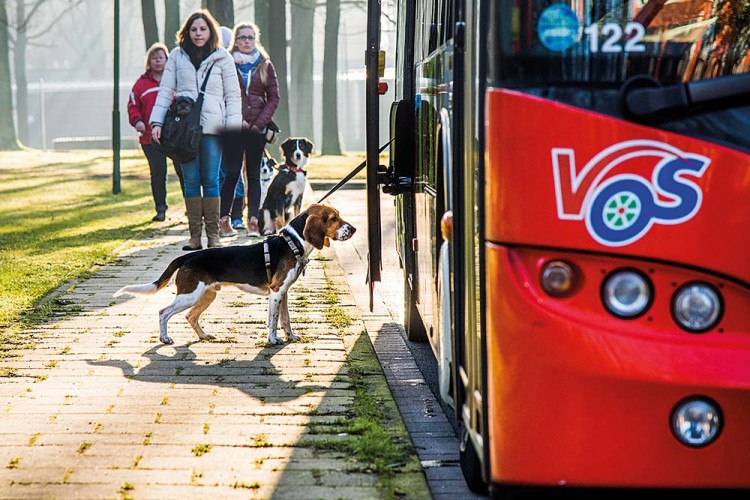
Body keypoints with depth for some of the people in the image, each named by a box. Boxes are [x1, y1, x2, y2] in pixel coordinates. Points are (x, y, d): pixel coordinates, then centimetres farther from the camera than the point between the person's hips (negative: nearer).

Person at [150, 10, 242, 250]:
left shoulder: (222, 58, 9)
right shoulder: (177, 56, 12)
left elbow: (233, 95, 8)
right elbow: (165, 90, 10)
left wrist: (234, 126, -3)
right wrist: (157, 122, 0)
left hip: (212, 126, -1)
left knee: (210, 180, -4)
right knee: (191, 181, 1)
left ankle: (213, 235, 1)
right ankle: (195, 235, 5)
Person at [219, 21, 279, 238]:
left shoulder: (265, 65, 9)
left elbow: (274, 98, 7)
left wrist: (260, 122, -4)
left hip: (257, 128, 2)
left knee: (254, 174, 4)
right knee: (232, 173, -7)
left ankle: (253, 220, 3)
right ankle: (224, 218, -3)